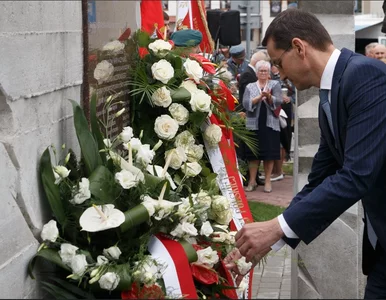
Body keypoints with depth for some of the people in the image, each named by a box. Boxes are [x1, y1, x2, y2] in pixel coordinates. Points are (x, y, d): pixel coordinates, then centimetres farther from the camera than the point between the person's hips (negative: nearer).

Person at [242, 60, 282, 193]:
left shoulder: (275, 84, 9)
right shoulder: (250, 87, 11)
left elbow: (278, 102, -5)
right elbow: (245, 103, -4)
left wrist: (269, 97, -24)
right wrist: (260, 97, -17)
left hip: (270, 124, 0)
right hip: (253, 124, 1)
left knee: (269, 153, 0)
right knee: (253, 153, 1)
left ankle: (267, 181, 8)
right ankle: (252, 181, 9)